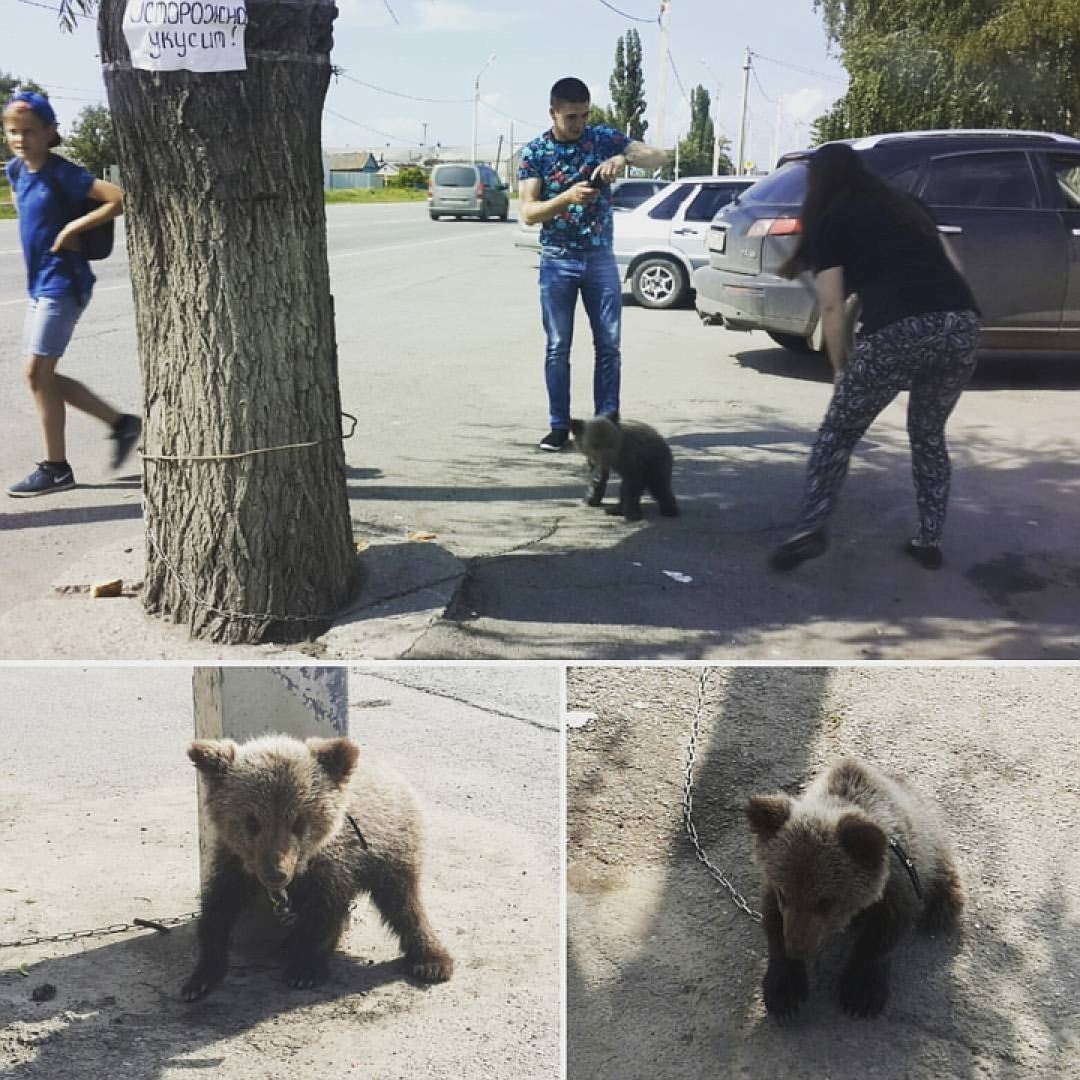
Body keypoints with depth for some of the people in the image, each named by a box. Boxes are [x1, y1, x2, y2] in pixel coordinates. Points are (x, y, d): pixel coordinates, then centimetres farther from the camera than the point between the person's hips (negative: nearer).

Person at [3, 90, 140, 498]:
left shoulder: (61, 172, -14)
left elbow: (119, 198, -22)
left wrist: (73, 227, -19)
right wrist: (35, 226, 12)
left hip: (62, 283, -9)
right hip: (39, 282, 9)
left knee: (37, 373, -6)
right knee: (43, 375, 11)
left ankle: (55, 468, 6)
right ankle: (121, 423, 22)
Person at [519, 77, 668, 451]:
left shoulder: (604, 137, 0)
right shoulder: (534, 152, -4)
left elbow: (659, 157, -6)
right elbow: (528, 213, -11)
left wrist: (625, 158, -26)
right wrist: (567, 197, -28)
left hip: (601, 258, 2)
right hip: (557, 261, -1)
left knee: (609, 345, 2)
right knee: (558, 347, 2)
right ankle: (560, 425, 11)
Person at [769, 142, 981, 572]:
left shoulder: (829, 221, 14)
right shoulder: (907, 205, 30)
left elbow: (832, 305, 8)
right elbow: (948, 265, 26)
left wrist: (840, 368, 17)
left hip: (898, 329, -5)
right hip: (962, 322, 5)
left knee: (839, 431, 10)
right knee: (929, 433, 24)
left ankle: (812, 528, -3)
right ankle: (929, 540, 23)